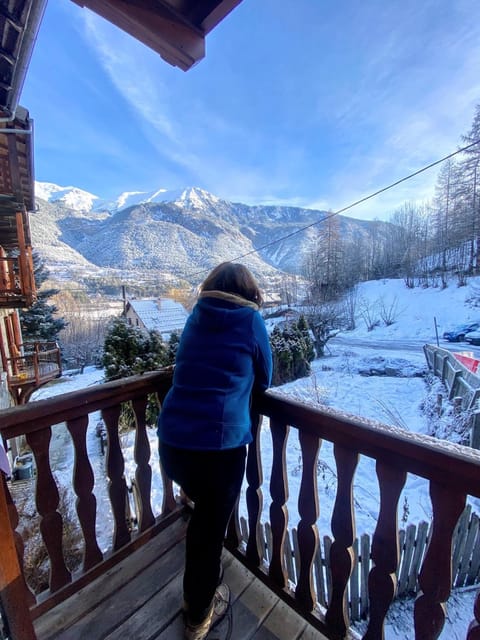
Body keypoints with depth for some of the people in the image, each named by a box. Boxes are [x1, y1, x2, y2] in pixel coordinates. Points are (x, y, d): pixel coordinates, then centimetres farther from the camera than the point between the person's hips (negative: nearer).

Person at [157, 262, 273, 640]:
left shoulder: (196, 317, 9)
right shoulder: (252, 321, -3)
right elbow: (264, 380, 6)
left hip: (173, 438, 6)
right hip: (219, 442, -5)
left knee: (203, 513, 32)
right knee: (212, 526, 20)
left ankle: (197, 588, 58)